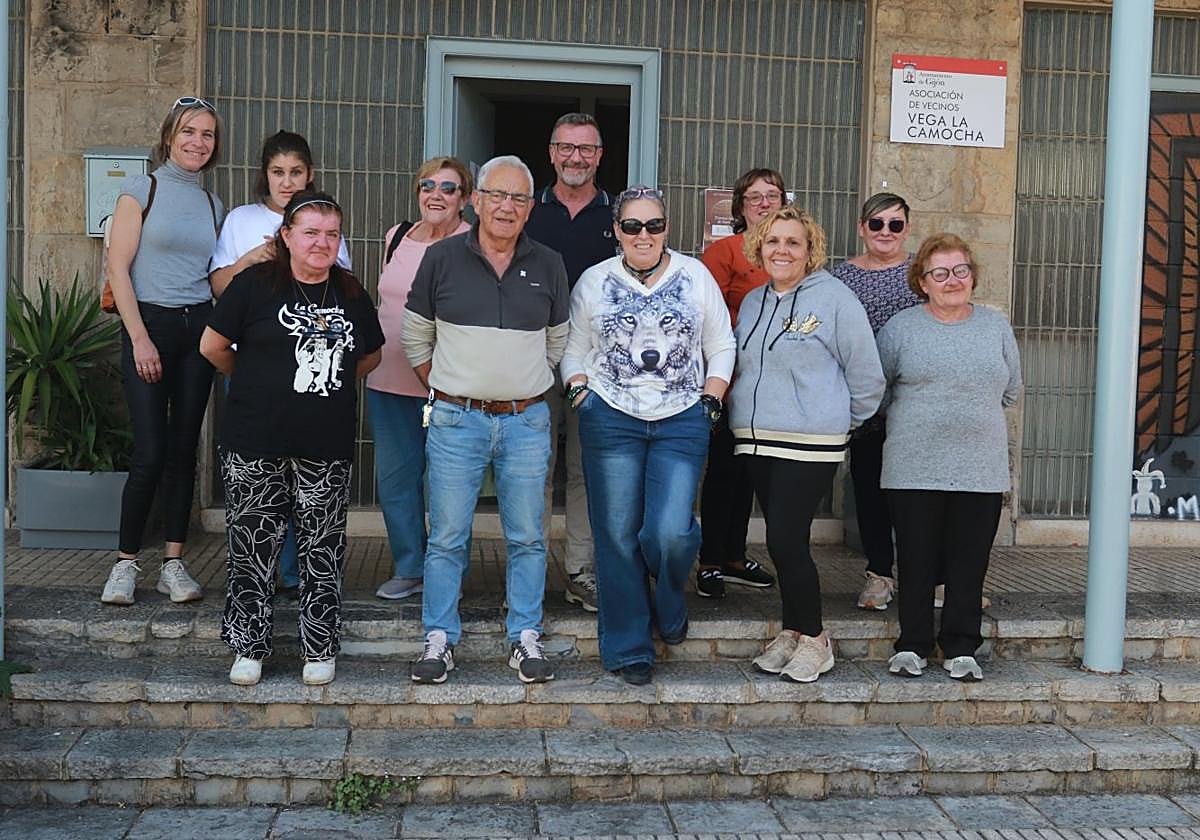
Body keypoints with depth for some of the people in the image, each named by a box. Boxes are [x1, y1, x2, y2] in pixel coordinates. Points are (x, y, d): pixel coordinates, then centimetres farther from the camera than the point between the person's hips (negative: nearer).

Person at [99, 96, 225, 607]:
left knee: (184, 449, 5)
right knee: (150, 453, -9)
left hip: (198, 328, 5)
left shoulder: (212, 205, 14)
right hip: (149, 323, -4)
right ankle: (126, 563, 5)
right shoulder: (141, 190, -1)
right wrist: (140, 337, -13)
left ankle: (173, 564, 12)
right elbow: (118, 266, -7)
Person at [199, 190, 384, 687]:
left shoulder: (351, 293, 8)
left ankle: (320, 648, 20)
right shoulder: (256, 284, -4)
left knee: (322, 551, 8)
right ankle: (249, 647, 19)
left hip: (327, 446, 3)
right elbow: (213, 346, 1)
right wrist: (254, 382, 12)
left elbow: (370, 355, 21)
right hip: (257, 445, -2)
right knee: (253, 548, 5)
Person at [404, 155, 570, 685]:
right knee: (447, 538, 2)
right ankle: (440, 641, 13)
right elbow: (416, 337, 9)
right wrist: (444, 392, 6)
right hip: (456, 421, -1)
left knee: (527, 538, 6)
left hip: (526, 422, 2)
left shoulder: (548, 266, 5)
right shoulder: (441, 259, 1)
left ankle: (525, 639, 17)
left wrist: (527, 388, 12)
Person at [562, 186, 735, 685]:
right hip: (610, 421, 1)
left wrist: (710, 401, 1)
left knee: (671, 531, -14)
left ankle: (669, 604, 20)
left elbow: (721, 348, 11)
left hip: (682, 423, 0)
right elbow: (574, 350, 14)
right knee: (618, 535, 2)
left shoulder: (696, 276, 6)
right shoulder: (594, 282, 7)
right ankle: (628, 649, 15)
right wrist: (579, 392, -2)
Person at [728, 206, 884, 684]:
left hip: (809, 444, -6)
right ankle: (792, 633, 21)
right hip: (755, 441, 6)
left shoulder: (835, 299, -6)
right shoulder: (753, 302, 15)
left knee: (786, 539, -11)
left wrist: (840, 423, 5)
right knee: (781, 540, 9)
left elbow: (866, 375, -3)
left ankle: (813, 639, 4)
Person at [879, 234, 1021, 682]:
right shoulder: (900, 327, 2)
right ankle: (912, 646, 15)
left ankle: (961, 649, 15)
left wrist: (974, 412, 12)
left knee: (970, 563, 5)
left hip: (981, 470, 2)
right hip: (914, 469, -2)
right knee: (916, 561, 3)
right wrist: (913, 418, 9)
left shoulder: (996, 326, 10)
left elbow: (1010, 391, 17)